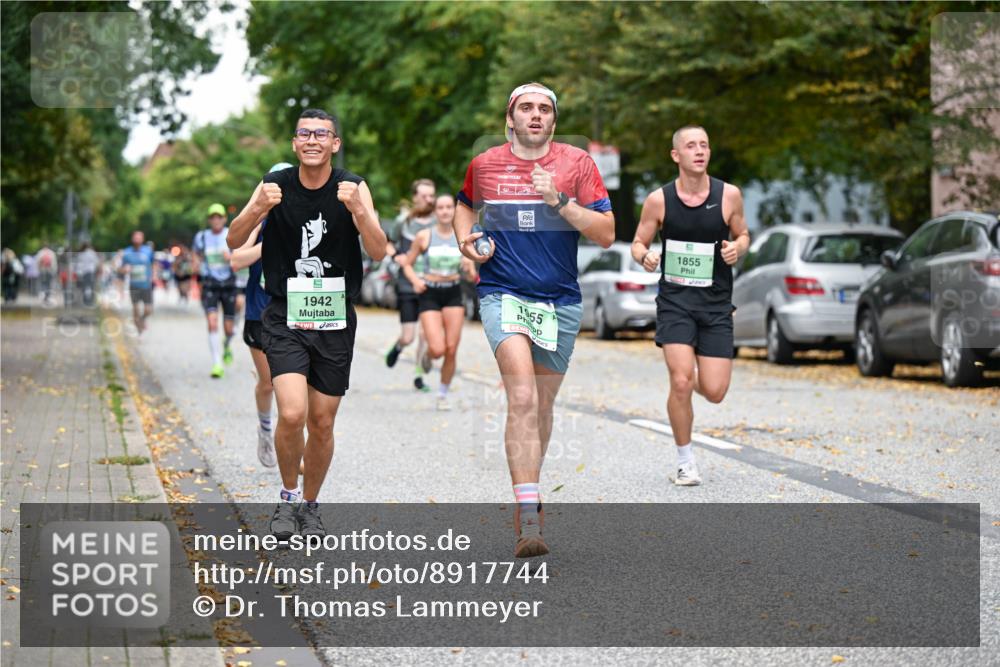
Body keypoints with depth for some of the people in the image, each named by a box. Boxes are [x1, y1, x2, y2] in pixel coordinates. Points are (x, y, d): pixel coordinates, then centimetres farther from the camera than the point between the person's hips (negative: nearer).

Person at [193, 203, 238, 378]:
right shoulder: (201, 237, 2)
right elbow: (197, 254, 22)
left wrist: (231, 257, -25)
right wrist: (196, 264, 1)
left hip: (229, 285, 0)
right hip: (209, 286, 0)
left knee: (229, 328, 5)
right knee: (212, 323, -18)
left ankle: (226, 347, 42)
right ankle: (217, 364, -17)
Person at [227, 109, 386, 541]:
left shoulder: (353, 187, -4)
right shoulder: (276, 184, -3)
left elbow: (378, 252, -12)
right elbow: (234, 242, -7)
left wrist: (356, 209, -29)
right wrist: (259, 208, -26)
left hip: (335, 319, 1)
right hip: (284, 315, -1)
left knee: (322, 424, 7)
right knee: (292, 414, -17)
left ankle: (310, 506, 29)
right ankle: (288, 498, 7)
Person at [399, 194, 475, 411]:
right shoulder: (424, 236, -3)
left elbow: (471, 275, 6)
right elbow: (408, 264, 5)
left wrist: (468, 267, -17)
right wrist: (416, 281, -14)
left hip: (453, 295, 2)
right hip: (430, 294, -2)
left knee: (451, 350, -3)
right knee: (437, 349, -14)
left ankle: (443, 394, 15)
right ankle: (427, 357, 24)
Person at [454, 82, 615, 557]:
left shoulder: (577, 163, 0)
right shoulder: (484, 165, 3)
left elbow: (606, 234, -5)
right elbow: (465, 206, 26)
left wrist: (558, 200, -17)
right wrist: (466, 240, 5)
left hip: (561, 300, 2)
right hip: (502, 293, -2)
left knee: (542, 405, 14)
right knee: (523, 398, -20)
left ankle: (527, 495, 36)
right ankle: (529, 518, -25)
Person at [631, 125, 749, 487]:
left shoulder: (729, 195, -3)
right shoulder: (659, 199, -4)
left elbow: (742, 234, 13)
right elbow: (638, 243, 6)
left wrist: (737, 248, -10)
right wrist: (645, 257, -16)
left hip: (716, 303, 1)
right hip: (675, 300, -1)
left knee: (714, 392, -4)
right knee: (680, 383, -16)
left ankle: (690, 376, 35)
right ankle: (685, 462, 3)